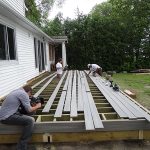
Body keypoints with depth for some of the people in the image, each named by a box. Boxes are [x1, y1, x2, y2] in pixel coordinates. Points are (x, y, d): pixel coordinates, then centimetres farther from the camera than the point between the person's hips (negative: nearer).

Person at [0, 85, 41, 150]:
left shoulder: (16, 91, 17)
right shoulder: (23, 93, -11)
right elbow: (29, 110, -10)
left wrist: (33, 106, 19)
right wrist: (37, 106, 7)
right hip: (7, 117, -10)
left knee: (28, 117, 15)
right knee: (30, 121, -18)